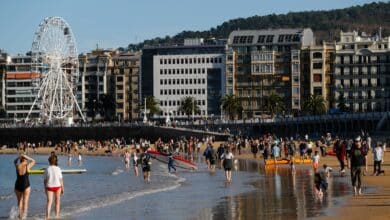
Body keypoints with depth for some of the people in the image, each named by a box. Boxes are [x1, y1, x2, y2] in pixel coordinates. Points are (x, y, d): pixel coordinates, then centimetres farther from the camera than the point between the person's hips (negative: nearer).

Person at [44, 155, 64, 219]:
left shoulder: (47, 169, -3)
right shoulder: (58, 169, -6)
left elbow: (45, 180, 0)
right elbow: (61, 179, -5)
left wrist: (45, 188, 11)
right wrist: (62, 188, 4)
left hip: (49, 187, 0)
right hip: (57, 186, 0)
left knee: (49, 201, -3)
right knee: (57, 201, 16)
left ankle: (47, 216, -19)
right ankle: (57, 215, 22)